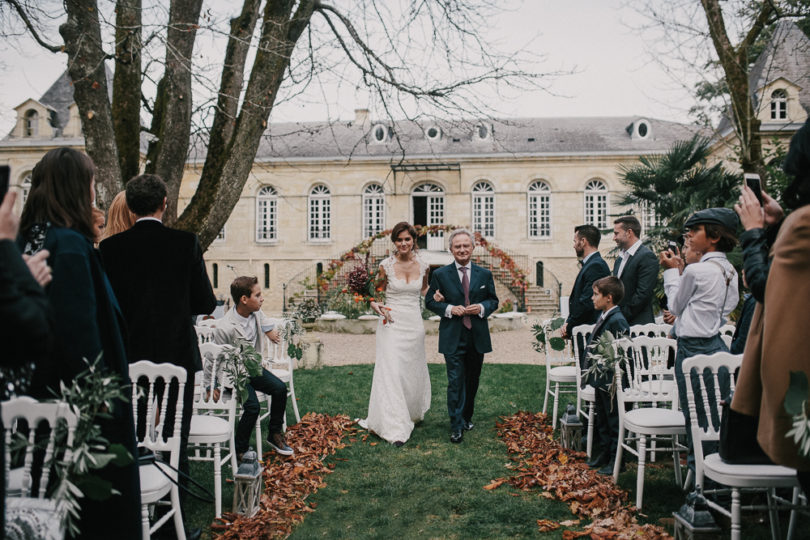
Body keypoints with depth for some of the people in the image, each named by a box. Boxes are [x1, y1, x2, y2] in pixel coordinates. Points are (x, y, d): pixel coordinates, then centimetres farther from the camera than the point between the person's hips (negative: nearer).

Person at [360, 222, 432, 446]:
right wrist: (376, 306, -17)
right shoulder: (386, 265, -7)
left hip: (415, 324, 3)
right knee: (391, 371, -8)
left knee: (413, 370, 15)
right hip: (392, 324, -3)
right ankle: (395, 428, -3)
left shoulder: (422, 266, 2)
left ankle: (412, 414, 40)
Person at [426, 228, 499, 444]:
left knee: (472, 381, 14)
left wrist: (482, 308, -10)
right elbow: (429, 301, 3)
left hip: (478, 337, 3)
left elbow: (494, 300, 11)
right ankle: (456, 426, 1)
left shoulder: (484, 274, 7)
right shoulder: (440, 274, 0)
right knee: (455, 382, -6)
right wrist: (448, 308, -14)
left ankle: (467, 417, 32)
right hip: (452, 338, -3)